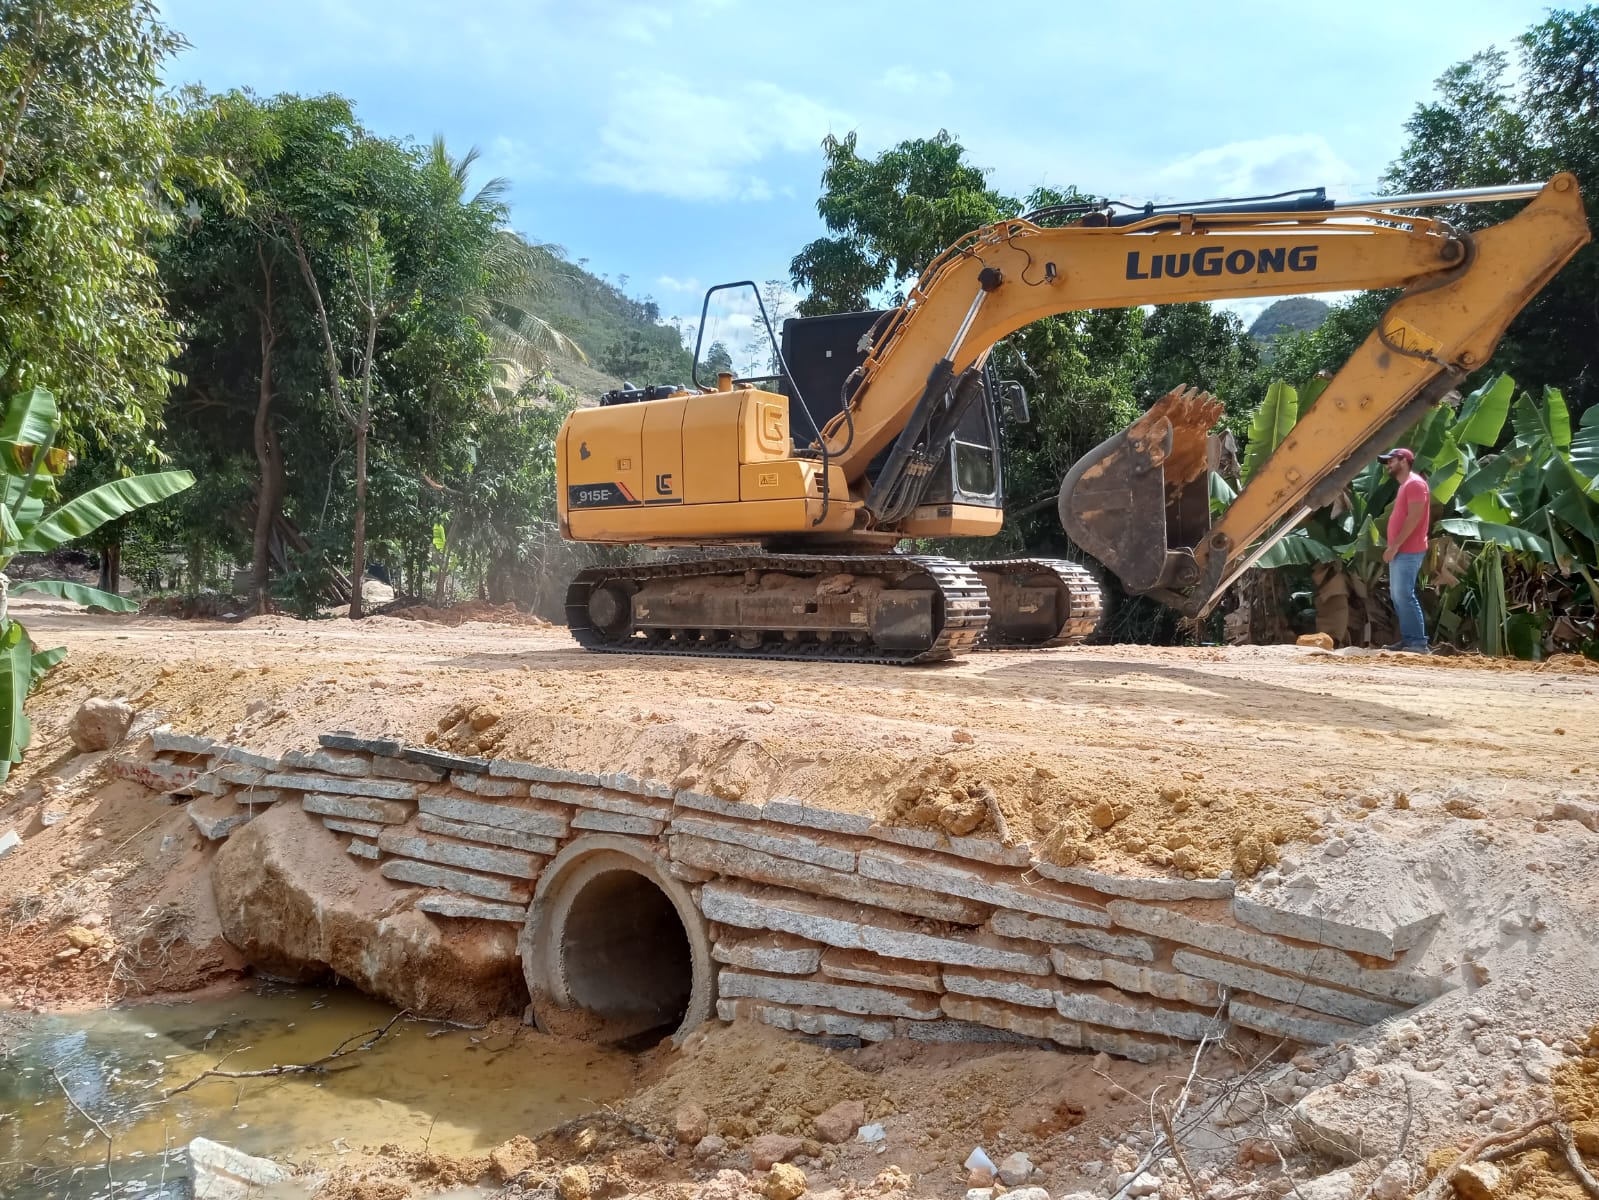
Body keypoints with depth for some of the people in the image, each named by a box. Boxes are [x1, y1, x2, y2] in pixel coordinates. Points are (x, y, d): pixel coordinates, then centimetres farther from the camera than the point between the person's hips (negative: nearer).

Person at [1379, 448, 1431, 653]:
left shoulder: (1414, 483, -10)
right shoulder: (1405, 485, 21)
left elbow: (1414, 517, -19)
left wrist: (1394, 545, -19)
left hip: (1408, 552, -10)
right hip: (1401, 552, 10)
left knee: (1404, 596, -13)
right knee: (1398, 596, 11)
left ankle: (1419, 643, -13)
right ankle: (1408, 639, 14)